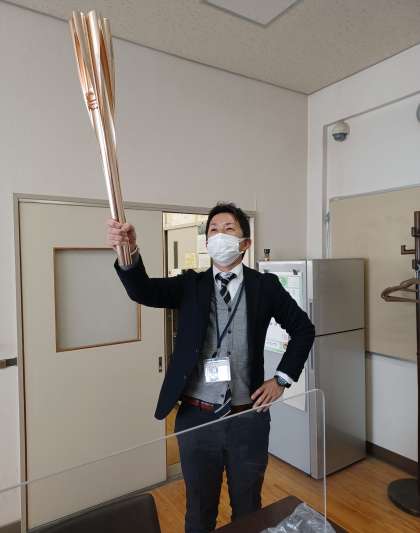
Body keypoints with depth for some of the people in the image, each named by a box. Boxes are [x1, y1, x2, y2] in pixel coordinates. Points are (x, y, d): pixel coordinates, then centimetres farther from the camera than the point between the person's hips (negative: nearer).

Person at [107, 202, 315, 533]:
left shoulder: (265, 286, -3)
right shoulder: (190, 285, -2)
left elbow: (304, 329, 7)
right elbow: (143, 291, -20)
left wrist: (282, 378, 0)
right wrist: (129, 252, -39)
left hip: (248, 419, 0)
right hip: (196, 419, 0)